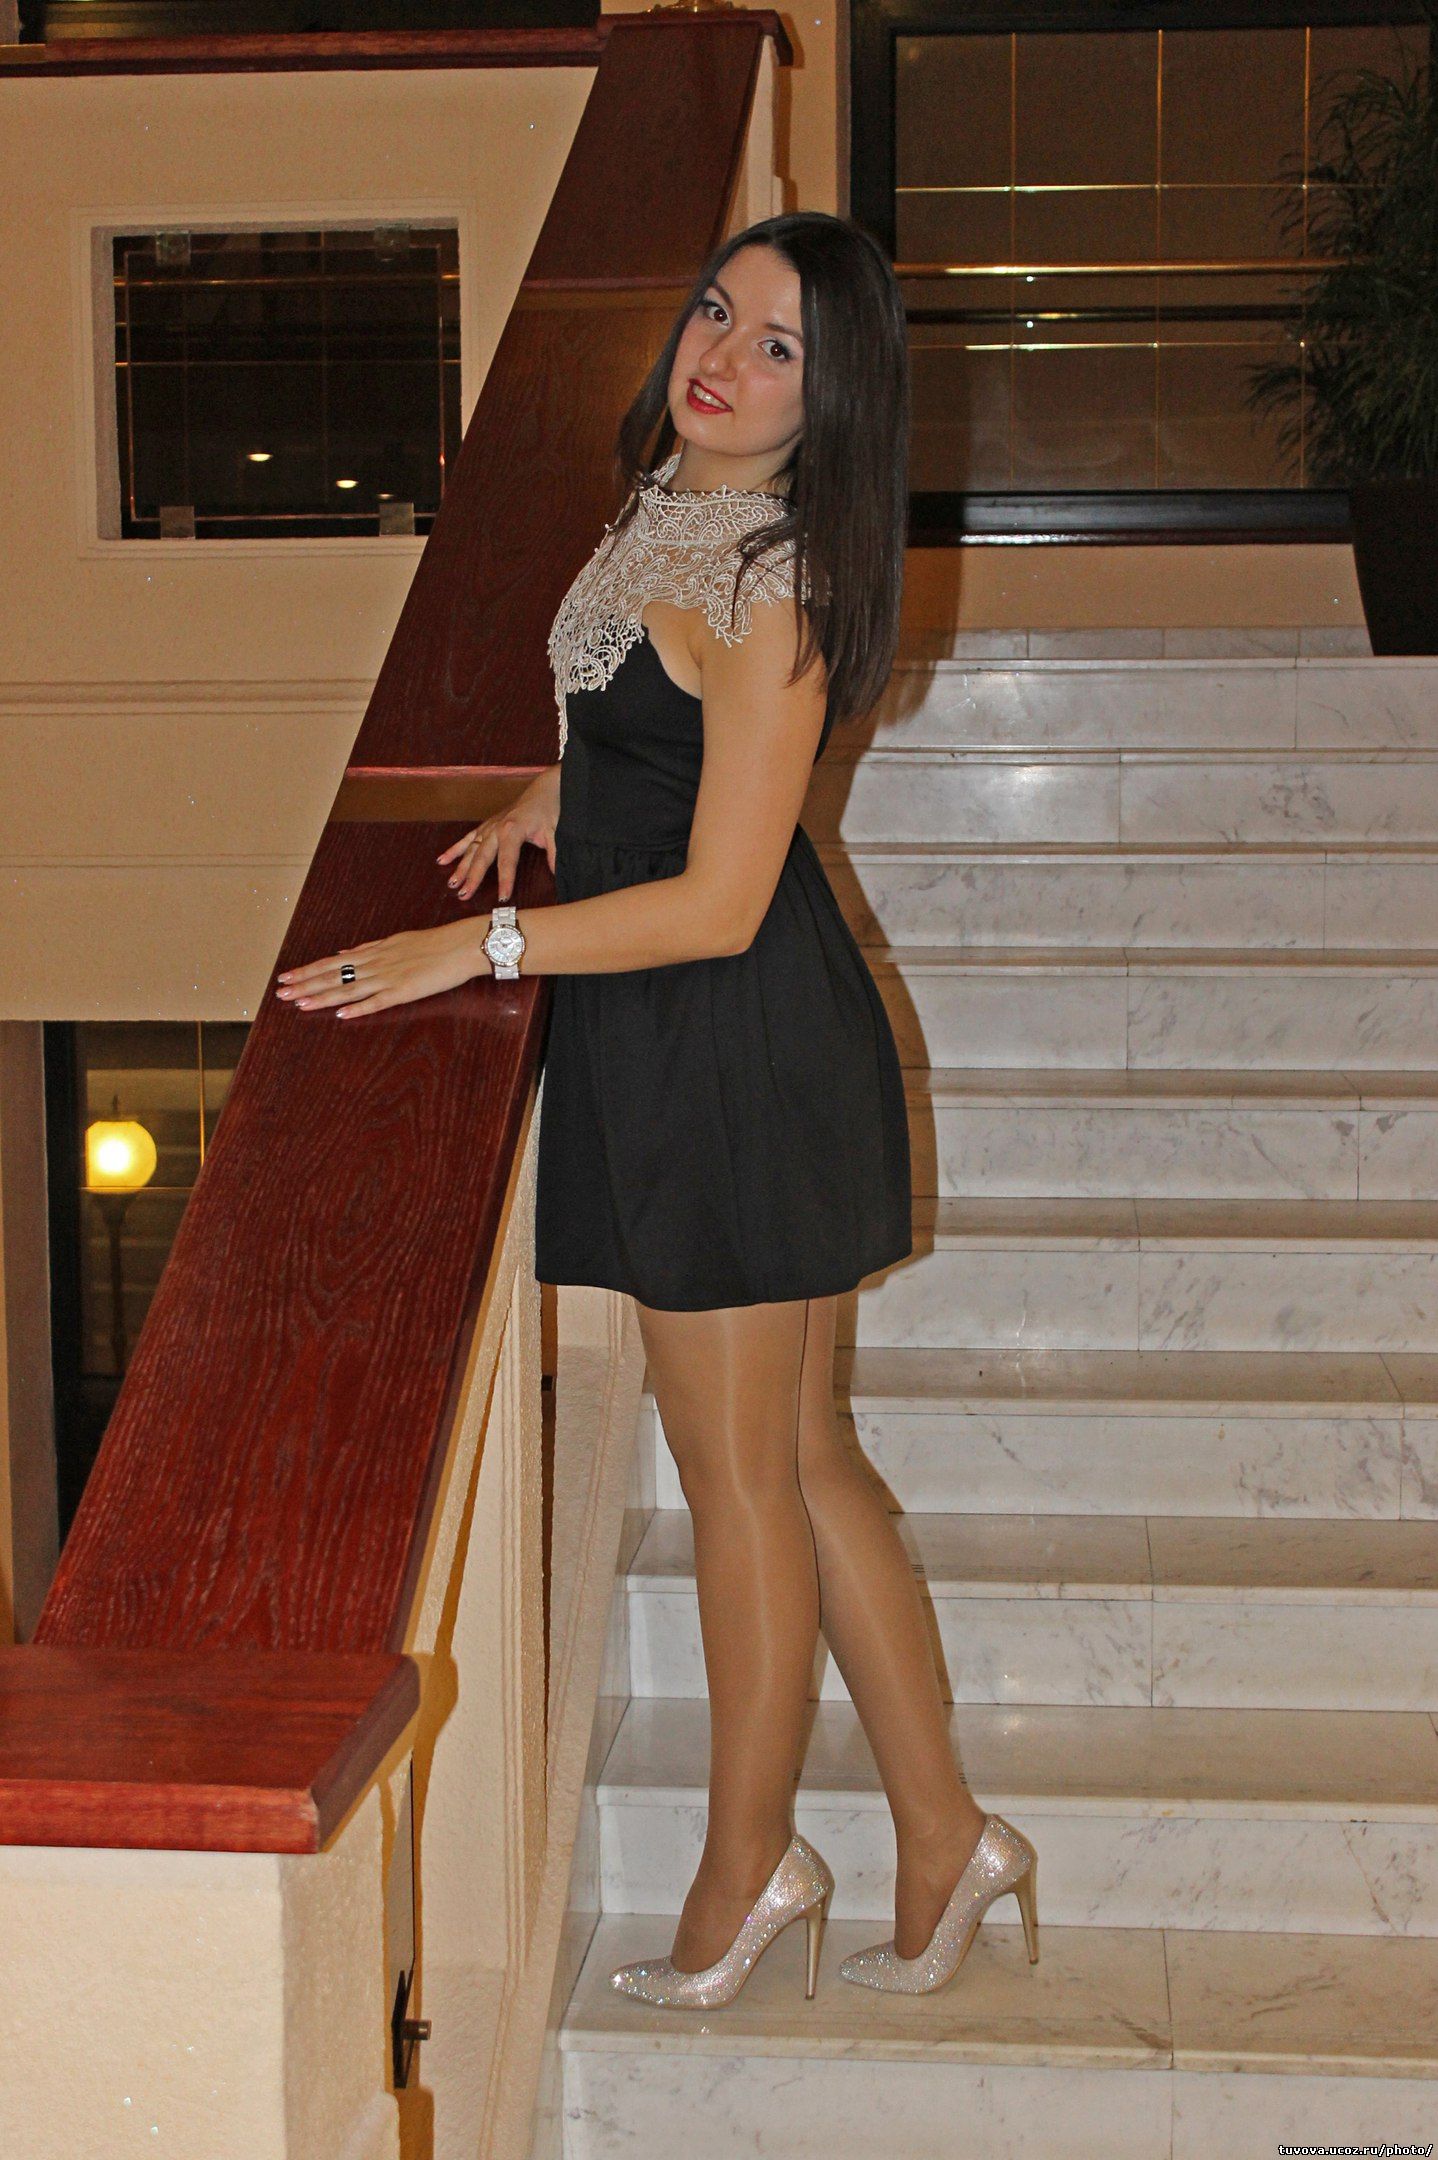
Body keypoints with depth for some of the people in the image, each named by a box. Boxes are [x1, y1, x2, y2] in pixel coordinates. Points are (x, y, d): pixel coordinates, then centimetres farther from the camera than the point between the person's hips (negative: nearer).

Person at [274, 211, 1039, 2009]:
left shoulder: (767, 582, -21)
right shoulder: (670, 499, 8)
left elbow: (717, 903, -21)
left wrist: (474, 949, -19)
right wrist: (562, 793, 19)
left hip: (733, 1052, -10)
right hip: (684, 1050, 10)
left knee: (740, 1478, 6)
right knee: (800, 1460, 16)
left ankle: (748, 1859, 25)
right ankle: (941, 1832, 27)